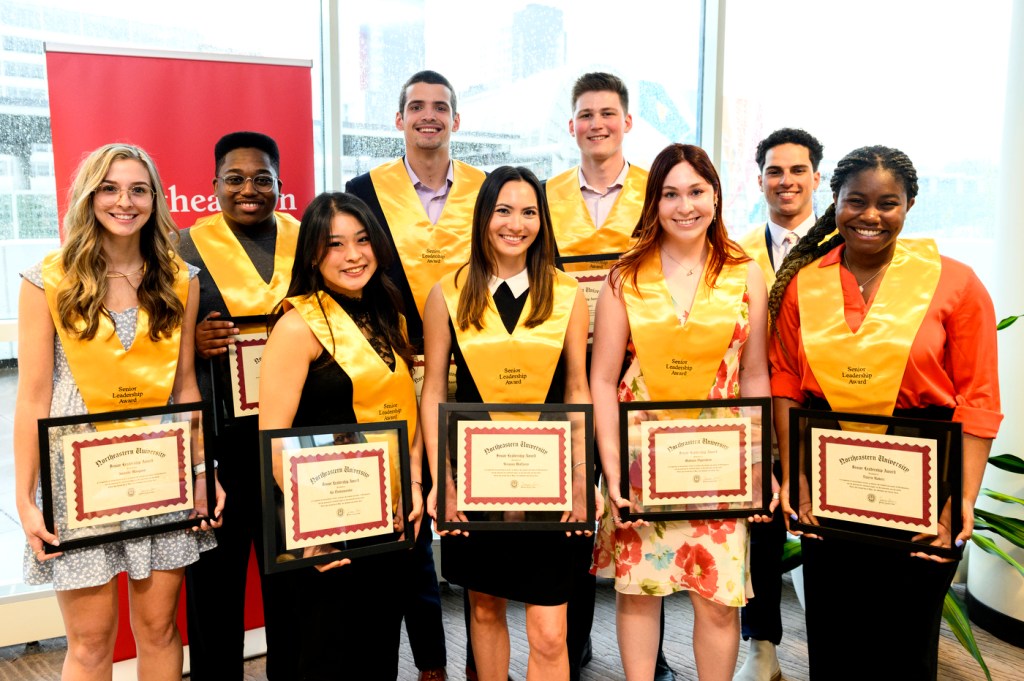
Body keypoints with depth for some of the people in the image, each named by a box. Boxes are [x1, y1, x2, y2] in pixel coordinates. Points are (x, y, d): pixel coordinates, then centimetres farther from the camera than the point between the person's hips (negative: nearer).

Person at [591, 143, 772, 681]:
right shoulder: (626, 278, 0)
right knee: (638, 587, 8)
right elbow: (603, 381, -2)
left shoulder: (745, 275, 3)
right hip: (640, 453, 0)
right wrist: (611, 469, -8)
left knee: (720, 597, 4)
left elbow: (754, 375, 6)